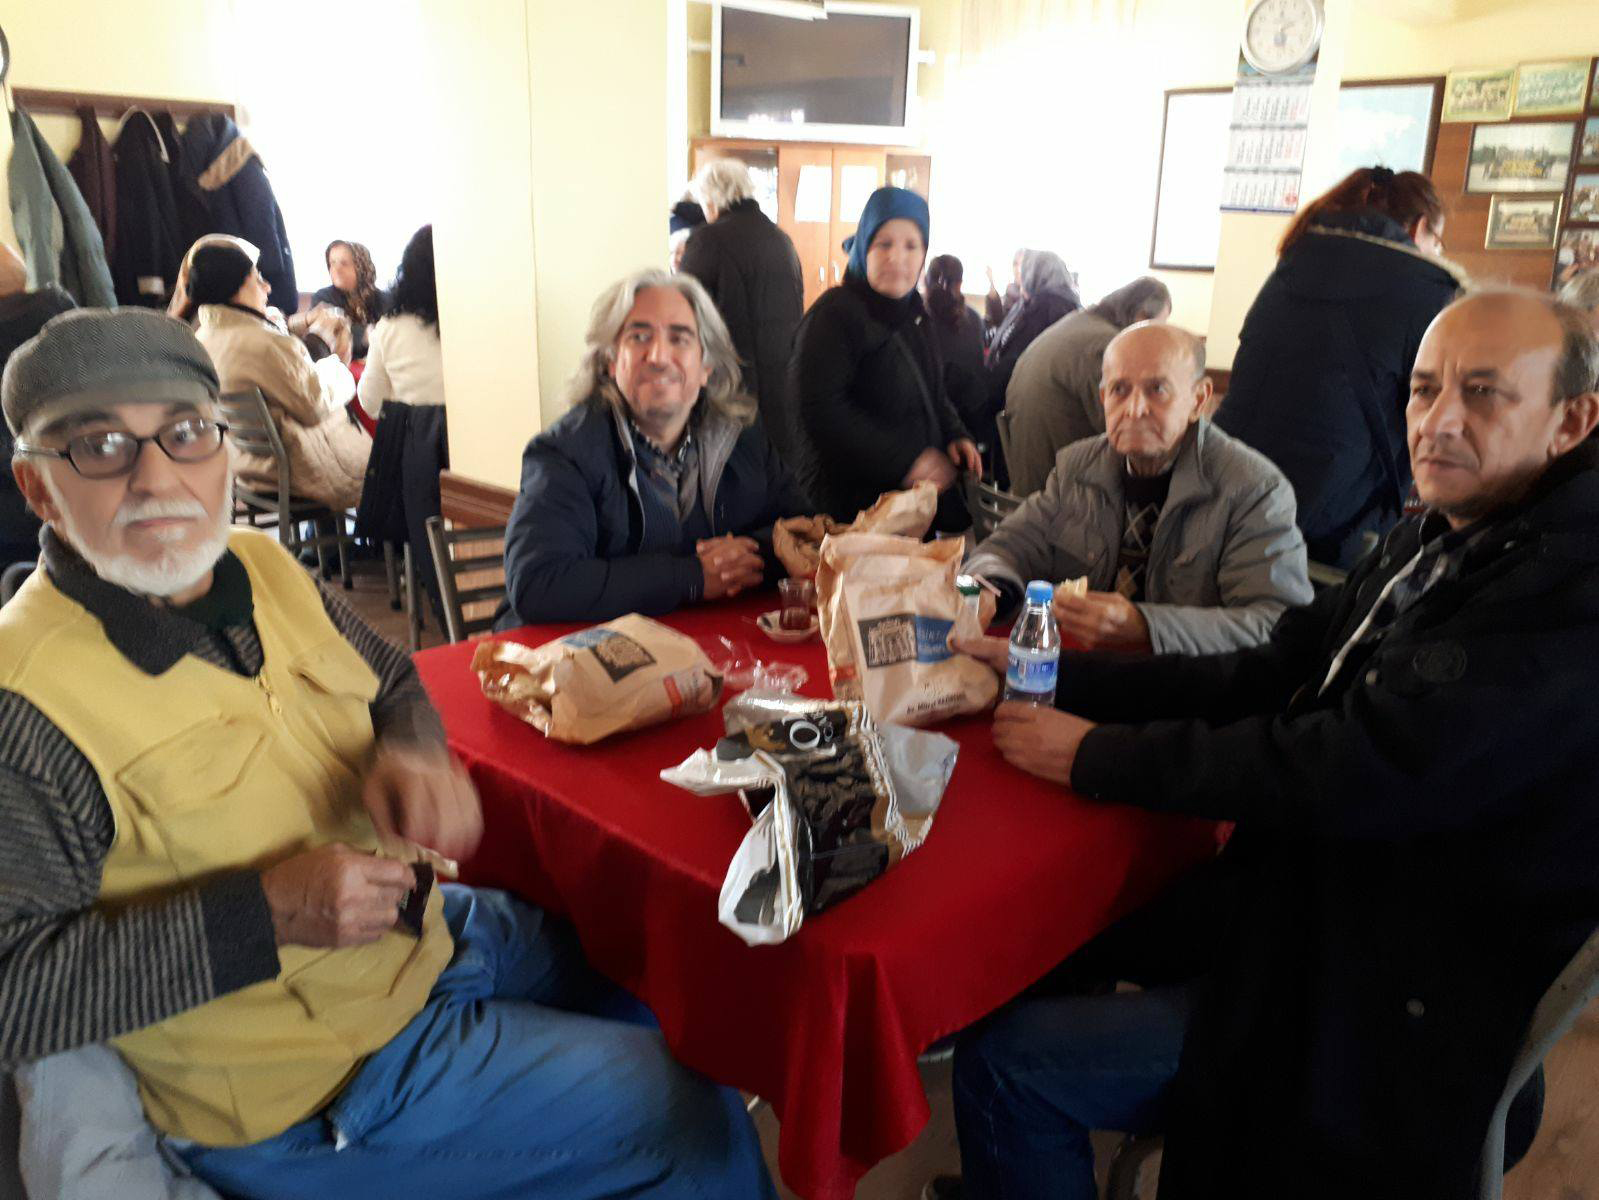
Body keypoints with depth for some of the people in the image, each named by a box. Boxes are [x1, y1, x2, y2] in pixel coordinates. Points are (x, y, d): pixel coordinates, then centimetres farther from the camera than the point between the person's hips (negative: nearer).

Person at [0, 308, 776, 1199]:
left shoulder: (262, 567, -3)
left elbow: (394, 682, 11)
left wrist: (412, 751, -12)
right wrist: (265, 915, -30)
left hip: (430, 931, 7)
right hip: (313, 1091, -7)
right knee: (697, 1128, -3)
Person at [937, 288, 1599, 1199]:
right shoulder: (1430, 545, 4)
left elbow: (1353, 769, -29)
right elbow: (1261, 679, 5)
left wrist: (1098, 754, -20)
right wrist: (1046, 675, -3)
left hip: (1387, 1009, -8)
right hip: (1304, 898, 9)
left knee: (1005, 1056, -14)